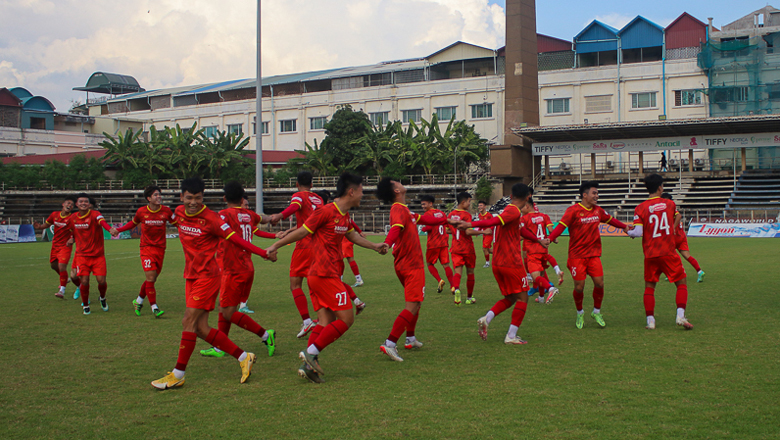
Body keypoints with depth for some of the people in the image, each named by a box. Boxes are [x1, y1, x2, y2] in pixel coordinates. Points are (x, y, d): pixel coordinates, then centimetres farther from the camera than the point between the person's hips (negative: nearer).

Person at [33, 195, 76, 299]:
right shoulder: (54, 215, -2)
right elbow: (46, 224, 10)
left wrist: (72, 239, -35)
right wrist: (39, 227, -9)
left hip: (66, 246, -6)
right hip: (55, 244, 6)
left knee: (62, 266, -16)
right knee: (53, 265, 20)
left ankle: (62, 290, -5)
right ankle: (64, 279, 48)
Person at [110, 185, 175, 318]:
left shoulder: (166, 211, -4)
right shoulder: (141, 211, -4)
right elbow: (133, 223, 14)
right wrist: (118, 230, 4)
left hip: (160, 248, 2)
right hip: (146, 247, -2)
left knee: (152, 279, 7)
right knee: (150, 277, -12)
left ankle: (138, 301, 31)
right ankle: (154, 307, -3)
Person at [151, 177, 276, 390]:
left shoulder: (210, 219, -15)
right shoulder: (179, 213, 4)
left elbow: (235, 239, -14)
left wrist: (264, 253, -17)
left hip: (207, 275, -7)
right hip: (191, 276, 7)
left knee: (189, 322, -9)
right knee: (201, 328, 4)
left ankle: (178, 374, 2)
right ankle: (243, 357, 13)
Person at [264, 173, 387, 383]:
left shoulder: (344, 215, 14)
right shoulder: (326, 212, -14)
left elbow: (351, 235, 32)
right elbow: (302, 232, -8)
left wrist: (374, 246, 34)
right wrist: (276, 246, -1)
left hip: (318, 276, 9)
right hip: (325, 275, -9)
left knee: (325, 322, 5)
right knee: (346, 318, -7)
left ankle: (309, 364, 2)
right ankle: (311, 352, -5)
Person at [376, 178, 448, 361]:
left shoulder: (404, 209, 15)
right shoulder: (399, 210, -17)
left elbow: (423, 219, 29)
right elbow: (396, 227, -36)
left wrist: (445, 219, 39)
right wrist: (387, 243, -56)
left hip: (405, 264, 10)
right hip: (411, 265, -10)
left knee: (414, 302, 24)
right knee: (412, 306, -14)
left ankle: (411, 339, 35)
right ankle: (390, 344, -21)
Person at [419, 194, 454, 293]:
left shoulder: (428, 213, -7)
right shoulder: (441, 213, 14)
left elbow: (429, 227, -18)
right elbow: (447, 227, 17)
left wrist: (423, 228, 2)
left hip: (433, 244, -5)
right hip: (444, 243, 5)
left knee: (430, 264, 10)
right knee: (446, 265, 4)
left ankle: (439, 280, -8)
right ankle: (453, 286, -4)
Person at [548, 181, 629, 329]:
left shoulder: (598, 210, 8)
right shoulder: (573, 210, -11)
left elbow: (610, 220, 26)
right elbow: (561, 226, -20)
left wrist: (624, 226, 28)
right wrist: (549, 239, -33)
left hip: (594, 254, 5)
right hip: (577, 255, -5)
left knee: (599, 283, -5)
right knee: (579, 287, -4)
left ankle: (596, 312, 20)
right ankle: (580, 314, 23)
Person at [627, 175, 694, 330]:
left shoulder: (640, 208, -5)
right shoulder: (670, 204, 1)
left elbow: (638, 232, -12)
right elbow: (677, 218, 19)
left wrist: (629, 232, 9)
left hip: (651, 255, 1)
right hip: (669, 253, 0)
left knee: (649, 287, 12)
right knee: (682, 282, 9)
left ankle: (650, 320, 6)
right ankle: (680, 315, -6)